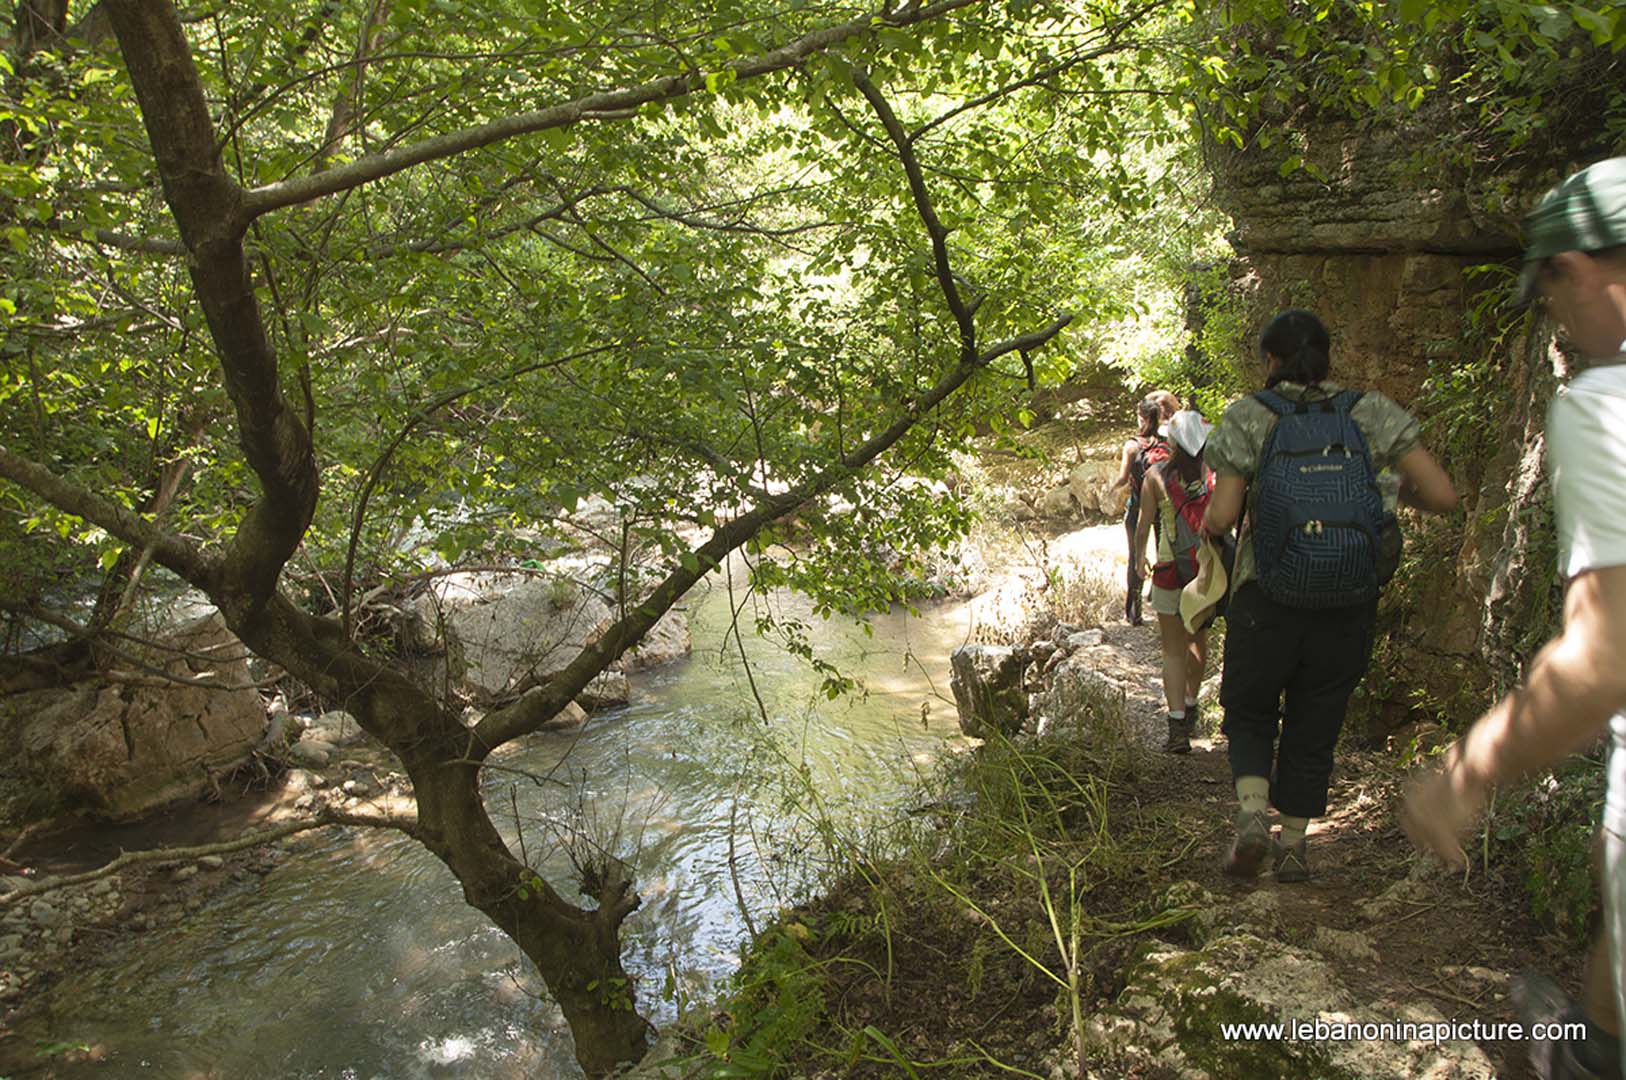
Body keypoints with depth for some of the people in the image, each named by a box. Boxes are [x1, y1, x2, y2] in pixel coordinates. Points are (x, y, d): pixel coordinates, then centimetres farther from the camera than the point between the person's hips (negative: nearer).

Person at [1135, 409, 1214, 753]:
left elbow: (1144, 526, -3)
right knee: (1198, 640, 23)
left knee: (1173, 651, 3)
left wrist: (1140, 557, 15)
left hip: (1171, 571, -2)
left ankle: (1178, 727, -5)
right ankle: (1190, 706, 39)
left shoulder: (1156, 477, -8)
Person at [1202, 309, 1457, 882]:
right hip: (1349, 605, 2)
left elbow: (1220, 517, -12)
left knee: (1249, 712, 18)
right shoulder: (1370, 411, 1)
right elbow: (1442, 495, -4)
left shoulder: (1248, 417, -4)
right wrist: (1397, 492, 15)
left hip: (1266, 601, -2)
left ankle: (1252, 812, -3)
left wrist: (1209, 518, 11)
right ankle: (1294, 844, 22)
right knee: (1313, 727, 17)